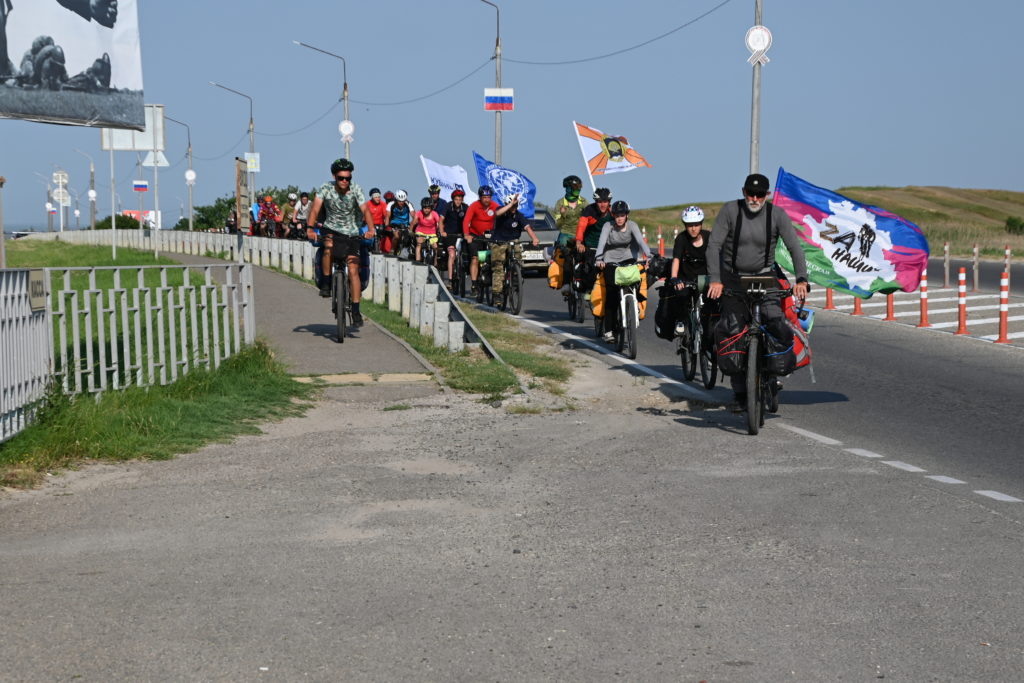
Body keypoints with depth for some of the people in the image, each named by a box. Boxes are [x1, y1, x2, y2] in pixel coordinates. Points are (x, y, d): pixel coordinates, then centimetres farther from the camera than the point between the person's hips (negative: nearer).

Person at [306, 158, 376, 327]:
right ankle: (326, 283, -16)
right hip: (331, 229, 0)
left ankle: (356, 311, -5)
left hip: (351, 234, 0)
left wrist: (370, 229, -38)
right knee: (328, 247, -35)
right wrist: (309, 227, -37)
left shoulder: (356, 189, -11)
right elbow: (315, 208, -21)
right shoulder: (325, 189, -11)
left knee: (353, 270, -10)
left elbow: (365, 210, -21)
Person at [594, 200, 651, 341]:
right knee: (612, 294, -10)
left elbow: (641, 240, -23)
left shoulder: (632, 225, -9)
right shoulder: (608, 226, -13)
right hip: (610, 261, -2)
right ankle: (609, 330, -8)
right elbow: (601, 242, -27)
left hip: (628, 259, 2)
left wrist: (648, 255, -40)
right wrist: (598, 258, -44)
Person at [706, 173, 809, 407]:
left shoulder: (777, 215, -7)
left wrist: (801, 280, -22)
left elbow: (794, 248, -9)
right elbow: (714, 245, -12)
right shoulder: (730, 210, -9)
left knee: (777, 324, -20)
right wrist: (715, 280, -21)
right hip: (733, 280, 0)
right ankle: (740, 392, 4)